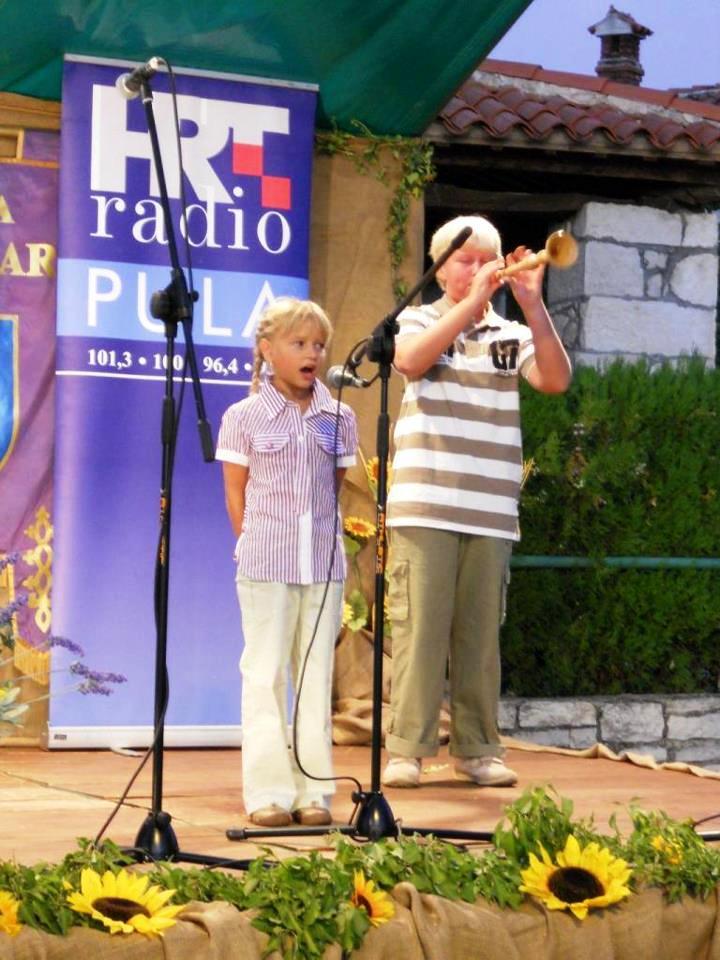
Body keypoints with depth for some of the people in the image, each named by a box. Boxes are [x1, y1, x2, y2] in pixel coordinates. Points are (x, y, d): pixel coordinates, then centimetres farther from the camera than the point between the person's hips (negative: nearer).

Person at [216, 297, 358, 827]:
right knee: (266, 675, -1)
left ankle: (314, 791, 10)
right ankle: (268, 792, 3)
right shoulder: (244, 417, 0)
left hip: (325, 562, 3)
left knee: (317, 675, 5)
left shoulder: (339, 419, 7)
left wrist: (325, 540, 6)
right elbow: (236, 495, 4)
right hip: (265, 563, -3)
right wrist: (258, 549, 0)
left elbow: (336, 489, 13)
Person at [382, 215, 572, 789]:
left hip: (492, 514, 3)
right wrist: (473, 302, -17)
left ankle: (478, 749, 13)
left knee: (481, 633, 5)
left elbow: (556, 379, -4)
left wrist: (532, 302, -12)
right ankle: (406, 749, -3)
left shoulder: (511, 336, 13)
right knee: (420, 627, -6)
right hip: (426, 506, -3)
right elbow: (410, 360, -14)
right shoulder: (419, 321, 9)